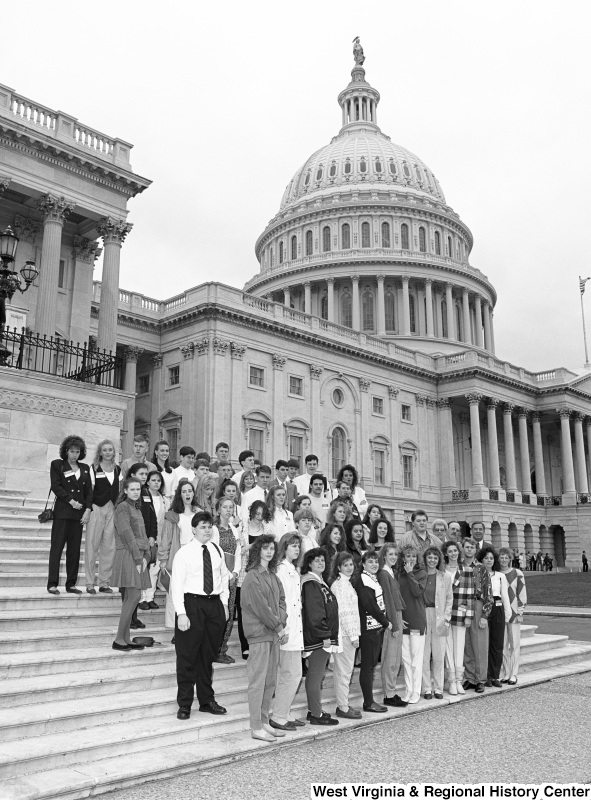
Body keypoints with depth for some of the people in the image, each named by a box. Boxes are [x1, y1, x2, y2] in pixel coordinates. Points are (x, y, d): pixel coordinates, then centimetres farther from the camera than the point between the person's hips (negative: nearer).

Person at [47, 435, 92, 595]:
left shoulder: (84, 468, 15)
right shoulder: (57, 465, 4)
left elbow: (89, 490, 11)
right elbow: (55, 486, -5)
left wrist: (88, 509, -2)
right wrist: (71, 501, -11)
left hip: (79, 513, 4)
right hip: (62, 511, -4)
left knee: (75, 549, 4)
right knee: (57, 547, -6)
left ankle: (71, 584, 9)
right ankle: (52, 584, -4)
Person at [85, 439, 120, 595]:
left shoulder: (118, 470, 12)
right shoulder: (94, 468, 2)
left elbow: (120, 491, 13)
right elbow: (89, 490, -2)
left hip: (112, 510, 4)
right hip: (96, 508, -3)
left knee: (109, 547, 3)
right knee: (92, 545, -1)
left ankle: (105, 582, 11)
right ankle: (90, 583, 5)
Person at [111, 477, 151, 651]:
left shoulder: (137, 508, 19)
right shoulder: (122, 507, -8)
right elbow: (127, 534, -13)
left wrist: (145, 556, 4)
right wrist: (137, 558, -15)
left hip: (139, 556, 8)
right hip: (127, 555, -8)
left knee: (130, 598, 8)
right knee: (133, 597, -10)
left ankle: (126, 639, 12)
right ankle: (119, 639, -4)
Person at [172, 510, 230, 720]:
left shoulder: (217, 551, 8)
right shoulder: (184, 552, -7)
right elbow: (176, 584, -10)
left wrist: (224, 603, 9)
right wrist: (181, 613, -16)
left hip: (215, 603, 5)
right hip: (192, 603, -5)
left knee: (209, 655, 14)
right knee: (188, 656, 1)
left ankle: (207, 700, 27)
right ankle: (184, 704, 14)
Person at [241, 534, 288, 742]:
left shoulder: (273, 576, 15)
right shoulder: (252, 577, -11)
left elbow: (281, 600, 11)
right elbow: (260, 607, -15)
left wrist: (283, 625, -4)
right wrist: (279, 628, -10)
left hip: (274, 633, 8)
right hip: (259, 633, -8)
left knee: (271, 681, 12)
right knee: (258, 680, -3)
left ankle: (264, 722, 21)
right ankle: (256, 727, 3)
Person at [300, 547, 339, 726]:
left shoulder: (318, 582, 16)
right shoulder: (311, 584, -16)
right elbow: (314, 614, -21)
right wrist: (325, 636, -19)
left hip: (322, 637, 10)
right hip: (318, 637, -10)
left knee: (315, 675, 16)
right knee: (316, 675, -3)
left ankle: (314, 710, 24)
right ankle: (316, 715, 3)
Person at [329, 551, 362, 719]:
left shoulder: (345, 583, 16)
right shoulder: (340, 584, -15)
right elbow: (343, 612, -19)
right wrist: (353, 635, -15)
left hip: (346, 633, 10)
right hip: (345, 634, -10)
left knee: (342, 671, 14)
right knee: (344, 672, -3)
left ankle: (343, 705, 22)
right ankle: (343, 708, 4)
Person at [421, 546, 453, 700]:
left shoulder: (445, 577, 5)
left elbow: (449, 599, 9)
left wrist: (446, 618, 1)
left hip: (439, 619, 1)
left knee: (439, 656, 3)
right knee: (424, 655, 2)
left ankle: (438, 688, 15)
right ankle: (427, 688, 12)